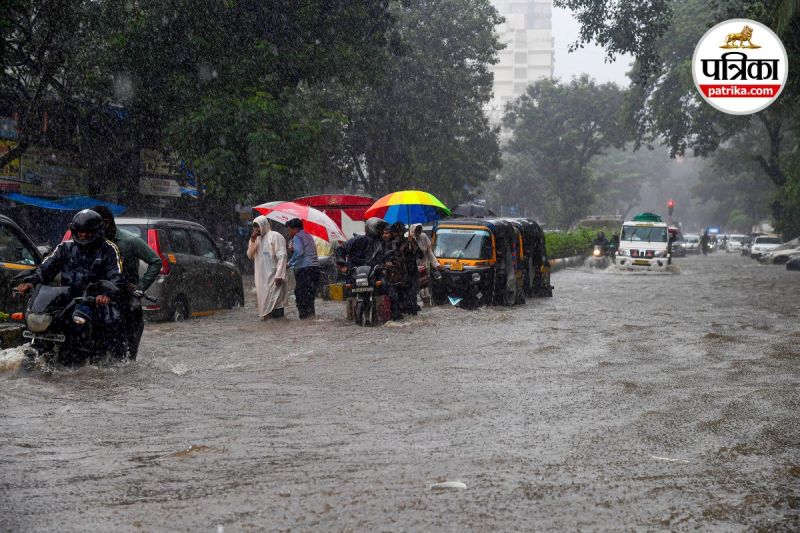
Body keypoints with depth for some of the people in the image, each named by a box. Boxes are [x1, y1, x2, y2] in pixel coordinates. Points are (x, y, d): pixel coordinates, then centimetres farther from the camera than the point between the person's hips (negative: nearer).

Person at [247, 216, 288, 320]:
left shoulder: (275, 236, -6)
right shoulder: (256, 239, 18)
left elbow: (282, 256, -14)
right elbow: (250, 255, 12)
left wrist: (279, 275, -21)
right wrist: (252, 241, -2)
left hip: (273, 276, -7)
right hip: (261, 276, 7)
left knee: (274, 299, -9)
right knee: (264, 299, 5)